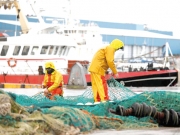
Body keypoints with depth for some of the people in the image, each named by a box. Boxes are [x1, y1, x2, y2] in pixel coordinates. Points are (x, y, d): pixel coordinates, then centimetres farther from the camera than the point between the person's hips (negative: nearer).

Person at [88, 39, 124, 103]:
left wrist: (113, 72, 14)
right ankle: (105, 100, -13)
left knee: (96, 85, 11)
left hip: (93, 68, 10)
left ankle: (97, 100, 15)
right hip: (98, 69, -10)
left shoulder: (106, 48, 23)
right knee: (102, 85, -10)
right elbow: (110, 62, -18)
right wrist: (115, 72, -11)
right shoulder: (110, 49, -8)